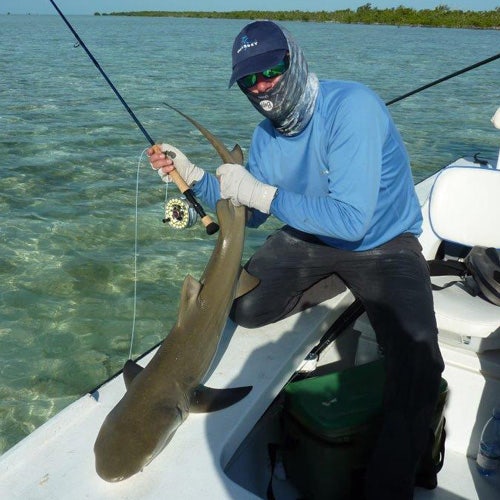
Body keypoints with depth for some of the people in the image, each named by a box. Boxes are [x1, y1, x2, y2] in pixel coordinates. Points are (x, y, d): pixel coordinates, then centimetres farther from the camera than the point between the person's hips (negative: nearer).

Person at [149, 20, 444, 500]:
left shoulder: (351, 106, -25)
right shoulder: (266, 134, -3)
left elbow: (351, 220, -33)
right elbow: (251, 214, 6)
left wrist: (262, 193, -32)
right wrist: (194, 175, -6)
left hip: (384, 244, -5)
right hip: (310, 240, 6)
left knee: (417, 361, -28)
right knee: (244, 309, -13)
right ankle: (341, 288, 12)